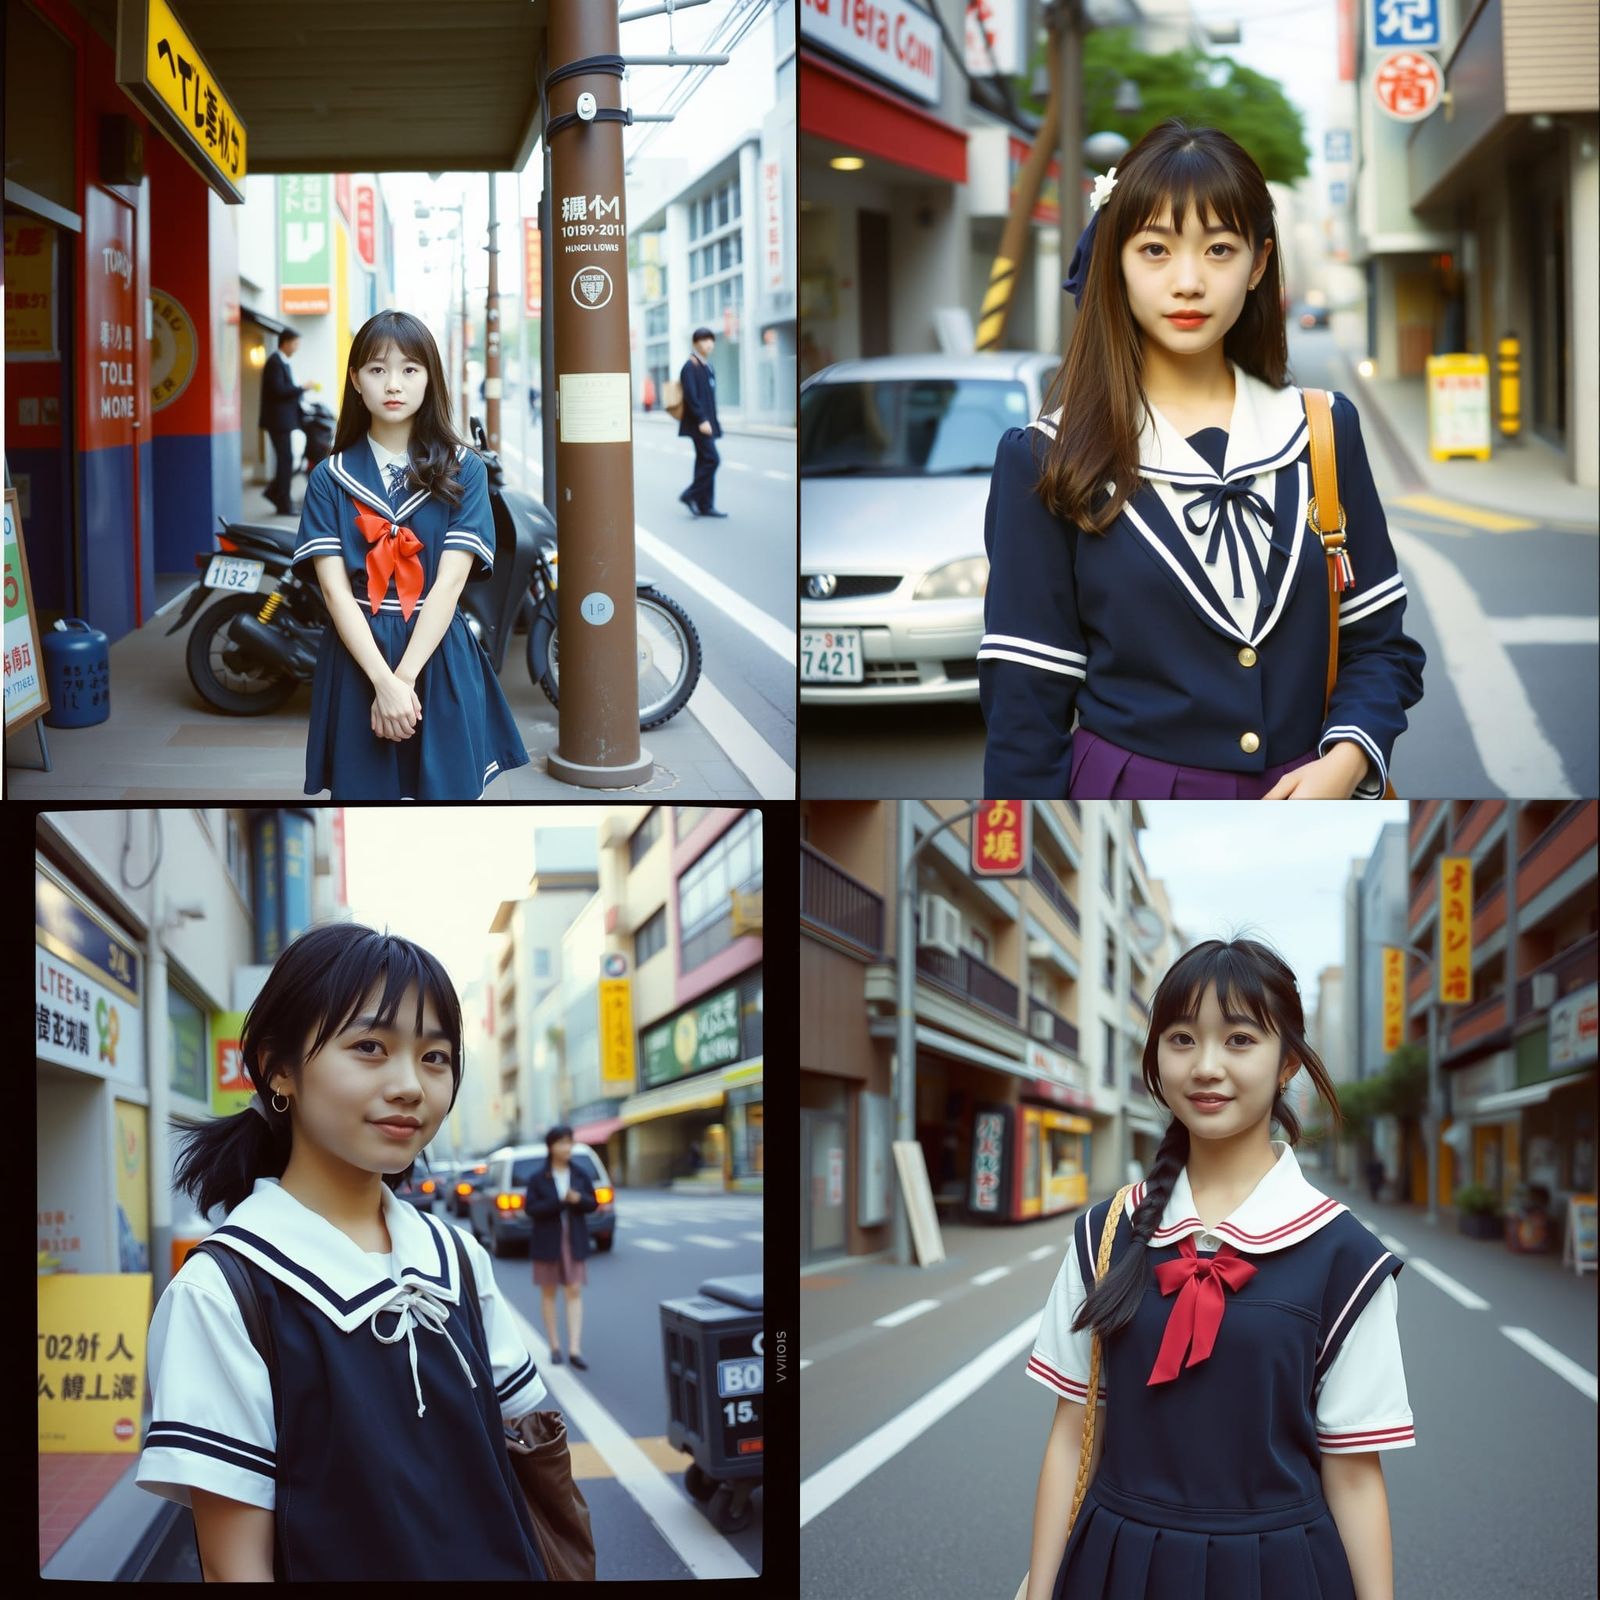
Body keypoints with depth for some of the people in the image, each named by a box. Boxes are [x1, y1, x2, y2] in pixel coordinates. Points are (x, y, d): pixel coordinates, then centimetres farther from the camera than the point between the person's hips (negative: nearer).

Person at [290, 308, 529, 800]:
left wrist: (405, 678, -17)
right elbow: (335, 588, -6)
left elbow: (450, 581, -8)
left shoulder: (463, 471, 1)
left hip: (440, 664, 0)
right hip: (357, 664, 1)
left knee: (446, 789, 1)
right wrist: (383, 681, -18)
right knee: (364, 791, 2)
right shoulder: (330, 478, 3)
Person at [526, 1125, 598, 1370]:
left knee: (574, 1292, -6)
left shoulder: (580, 1174, 3)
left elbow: (593, 1204, 5)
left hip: (574, 1240, 1)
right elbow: (531, 1208, -12)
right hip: (547, 1240, -1)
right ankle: (554, 1346, 17)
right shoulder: (538, 1178, -5)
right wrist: (561, 1201, -22)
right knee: (548, 1292, 7)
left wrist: (578, 1199, -17)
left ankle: (575, 1349, -11)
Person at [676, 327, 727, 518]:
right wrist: (702, 420, -23)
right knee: (711, 459, -15)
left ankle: (704, 505, 9)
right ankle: (691, 495, -6)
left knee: (705, 462, 8)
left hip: (707, 422, 9)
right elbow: (691, 396, -18)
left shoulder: (708, 367, 18)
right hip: (698, 423, -9)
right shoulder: (690, 367, -10)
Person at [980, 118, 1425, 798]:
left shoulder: (1324, 431, 2)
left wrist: (1343, 761, -12)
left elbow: (1380, 642, 5)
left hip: (1304, 793, 3)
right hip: (1123, 786, -2)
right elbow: (1026, 706, -6)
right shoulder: (1049, 459, -6)